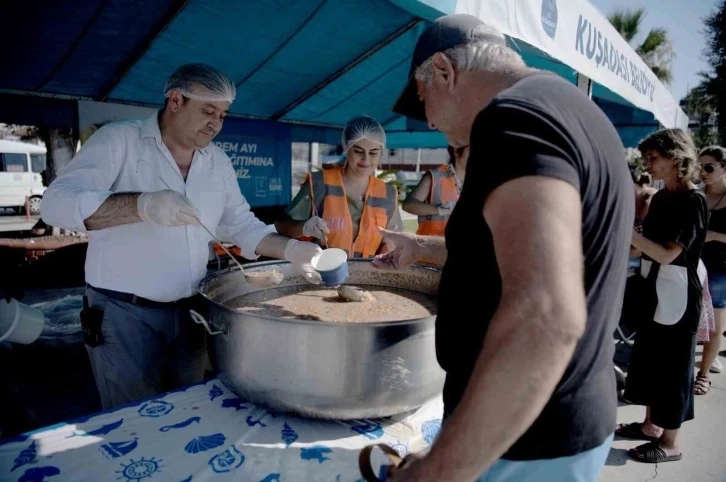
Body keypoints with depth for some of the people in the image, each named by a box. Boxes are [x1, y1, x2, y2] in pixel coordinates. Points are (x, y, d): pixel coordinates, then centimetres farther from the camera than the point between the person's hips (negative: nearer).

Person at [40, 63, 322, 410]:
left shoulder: (218, 161, 7)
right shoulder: (118, 140, -10)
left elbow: (243, 224, 10)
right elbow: (56, 203, -20)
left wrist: (290, 249, -7)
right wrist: (142, 205, -36)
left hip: (190, 311, 5)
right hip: (123, 312, -5)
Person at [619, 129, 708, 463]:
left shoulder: (693, 201, -15)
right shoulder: (660, 197, 10)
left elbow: (667, 254, -22)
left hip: (676, 293, -8)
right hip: (652, 289, 8)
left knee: (671, 366, 2)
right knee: (649, 358, 15)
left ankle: (670, 443, 17)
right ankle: (651, 425, 31)